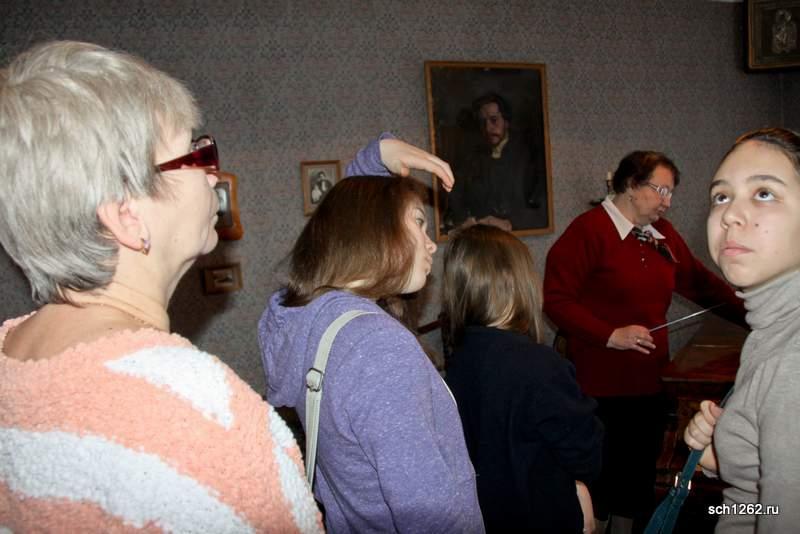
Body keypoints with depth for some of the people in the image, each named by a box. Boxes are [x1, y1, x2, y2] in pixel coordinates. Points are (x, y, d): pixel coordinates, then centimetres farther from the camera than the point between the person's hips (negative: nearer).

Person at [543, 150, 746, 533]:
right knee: (600, 480, 4)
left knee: (640, 477, 18)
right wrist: (610, 335, -22)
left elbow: (701, 283, 18)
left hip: (650, 383, 7)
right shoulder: (588, 230, -14)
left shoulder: (661, 234, 10)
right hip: (601, 387, -7)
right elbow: (556, 298, -18)